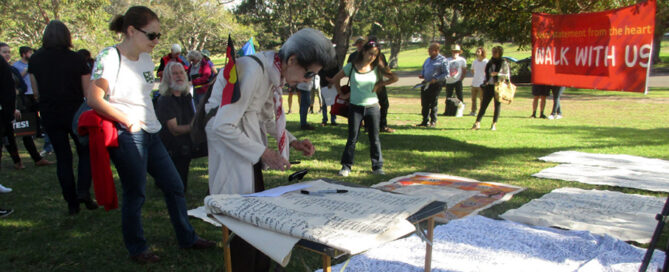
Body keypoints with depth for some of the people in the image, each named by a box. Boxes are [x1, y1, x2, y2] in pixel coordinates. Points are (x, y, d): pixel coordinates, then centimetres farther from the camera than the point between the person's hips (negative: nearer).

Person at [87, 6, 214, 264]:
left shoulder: (146, 58, 11)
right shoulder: (109, 57, -12)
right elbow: (94, 99, -16)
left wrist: (153, 120, 12)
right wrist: (129, 121, -16)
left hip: (150, 133, 8)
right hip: (128, 136, -8)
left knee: (174, 185, 12)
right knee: (135, 194, 3)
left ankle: (187, 238, 27)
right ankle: (137, 249, 22)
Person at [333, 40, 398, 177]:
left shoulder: (376, 68, 1)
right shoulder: (351, 67, -2)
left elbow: (394, 78, 6)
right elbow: (336, 79, 8)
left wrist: (380, 84, 0)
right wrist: (341, 94, 6)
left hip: (372, 107, 2)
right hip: (355, 107, -1)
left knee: (374, 138, 7)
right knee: (352, 138, 2)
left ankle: (377, 167, 17)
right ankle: (346, 166, 11)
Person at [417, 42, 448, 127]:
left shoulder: (442, 60, -5)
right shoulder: (428, 59, 16)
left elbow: (446, 73, -9)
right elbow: (423, 69, 28)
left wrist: (436, 79, -18)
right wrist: (422, 75, 6)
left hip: (435, 85, -6)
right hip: (425, 84, 6)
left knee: (433, 104, 0)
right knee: (424, 103, 6)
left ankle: (433, 121, 12)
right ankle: (425, 121, 15)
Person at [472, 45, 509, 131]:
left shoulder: (504, 63, -1)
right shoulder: (490, 62, 13)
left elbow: (507, 75, -4)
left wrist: (497, 74, -16)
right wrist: (485, 81, 9)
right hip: (489, 85, 4)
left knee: (497, 105, 2)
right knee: (484, 104, -2)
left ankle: (494, 124, 9)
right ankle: (477, 123, -5)